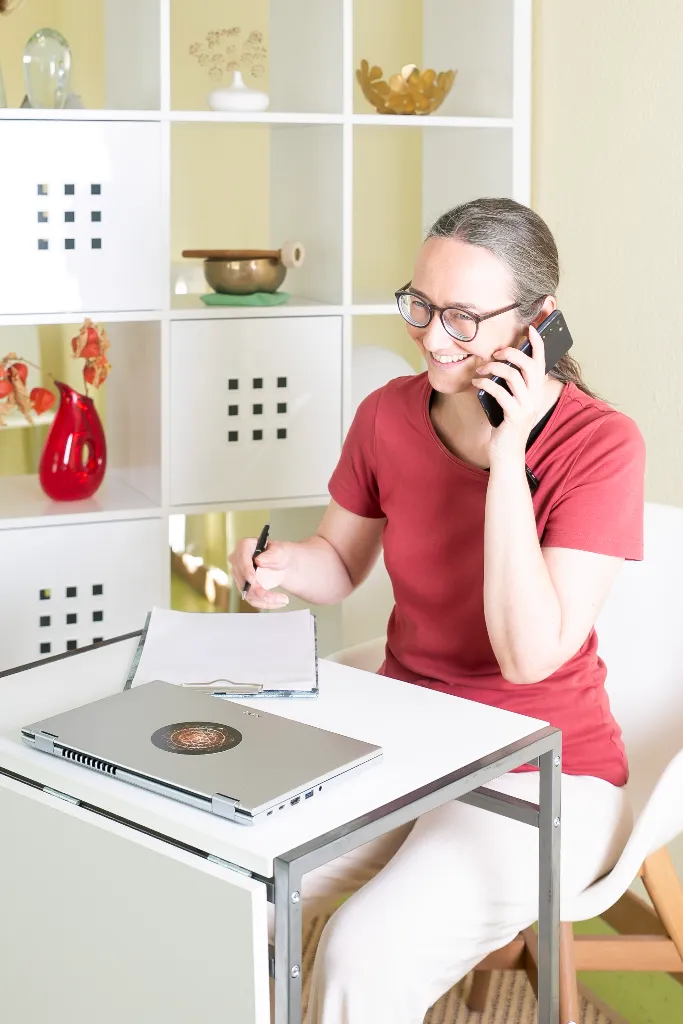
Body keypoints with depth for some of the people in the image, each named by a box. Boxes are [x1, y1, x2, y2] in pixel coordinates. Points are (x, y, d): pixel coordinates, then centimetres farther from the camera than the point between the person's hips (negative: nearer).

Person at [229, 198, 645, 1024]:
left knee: (363, 957, -26)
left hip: (541, 776, -5)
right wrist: (283, 566, -12)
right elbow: (342, 562, 12)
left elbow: (530, 654, -25)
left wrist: (506, 457, -27)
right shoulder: (388, 413, -4)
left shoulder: (599, 443, -18)